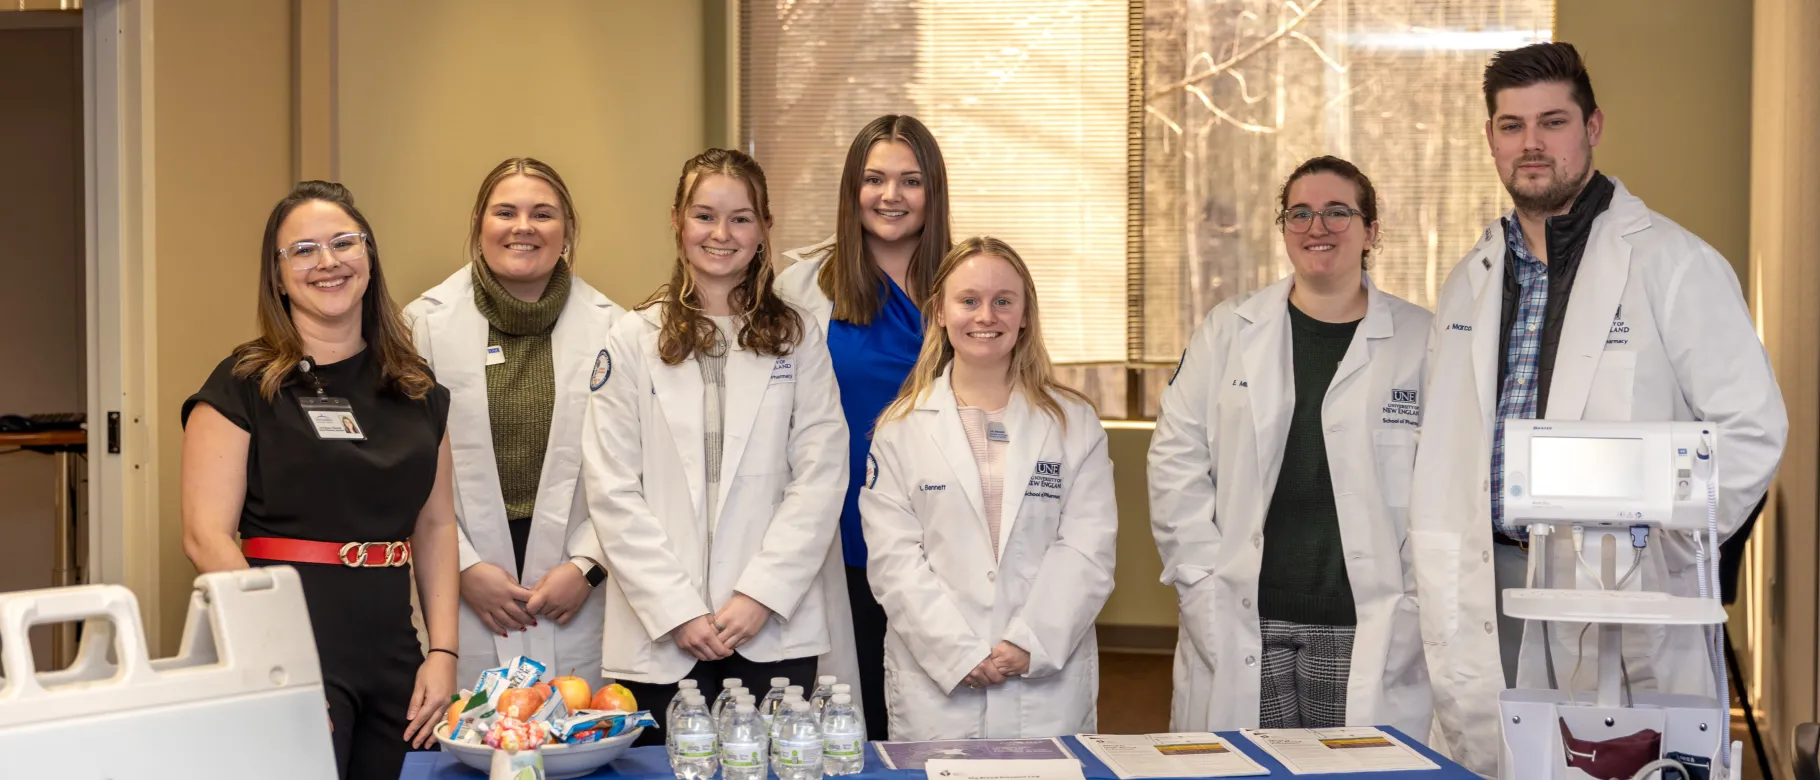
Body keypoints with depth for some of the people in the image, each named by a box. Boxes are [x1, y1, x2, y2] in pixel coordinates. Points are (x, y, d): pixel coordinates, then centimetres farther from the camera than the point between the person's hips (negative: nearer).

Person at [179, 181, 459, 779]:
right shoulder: (243, 385, -3)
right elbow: (207, 535, -9)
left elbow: (436, 527, 11)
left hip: (393, 654, 5)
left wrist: (442, 652, 2)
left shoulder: (416, 389, 10)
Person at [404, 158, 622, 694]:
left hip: (573, 597, 1)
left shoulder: (609, 327, 5)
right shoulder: (427, 322, 3)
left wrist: (587, 565, -6)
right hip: (463, 596, 0)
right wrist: (465, 568, -6)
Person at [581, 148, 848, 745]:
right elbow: (612, 489, -1)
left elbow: (821, 476, 1)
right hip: (659, 635, 0)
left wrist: (762, 594, -9)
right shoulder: (634, 339, 5)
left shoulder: (797, 337, 7)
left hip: (776, 630, 1)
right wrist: (677, 609, -8)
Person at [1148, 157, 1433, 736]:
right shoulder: (1228, 331, 8)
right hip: (1241, 628, 1)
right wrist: (1201, 580, -1)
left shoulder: (1422, 341, 4)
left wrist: (1416, 601, -4)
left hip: (1368, 633, -1)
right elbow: (1178, 461, 7)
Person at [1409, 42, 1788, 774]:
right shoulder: (1471, 278, 15)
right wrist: (1443, 583, 9)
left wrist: (1655, 550, -11)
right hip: (1487, 596, 5)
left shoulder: (1673, 264, -3)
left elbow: (1752, 428, -6)